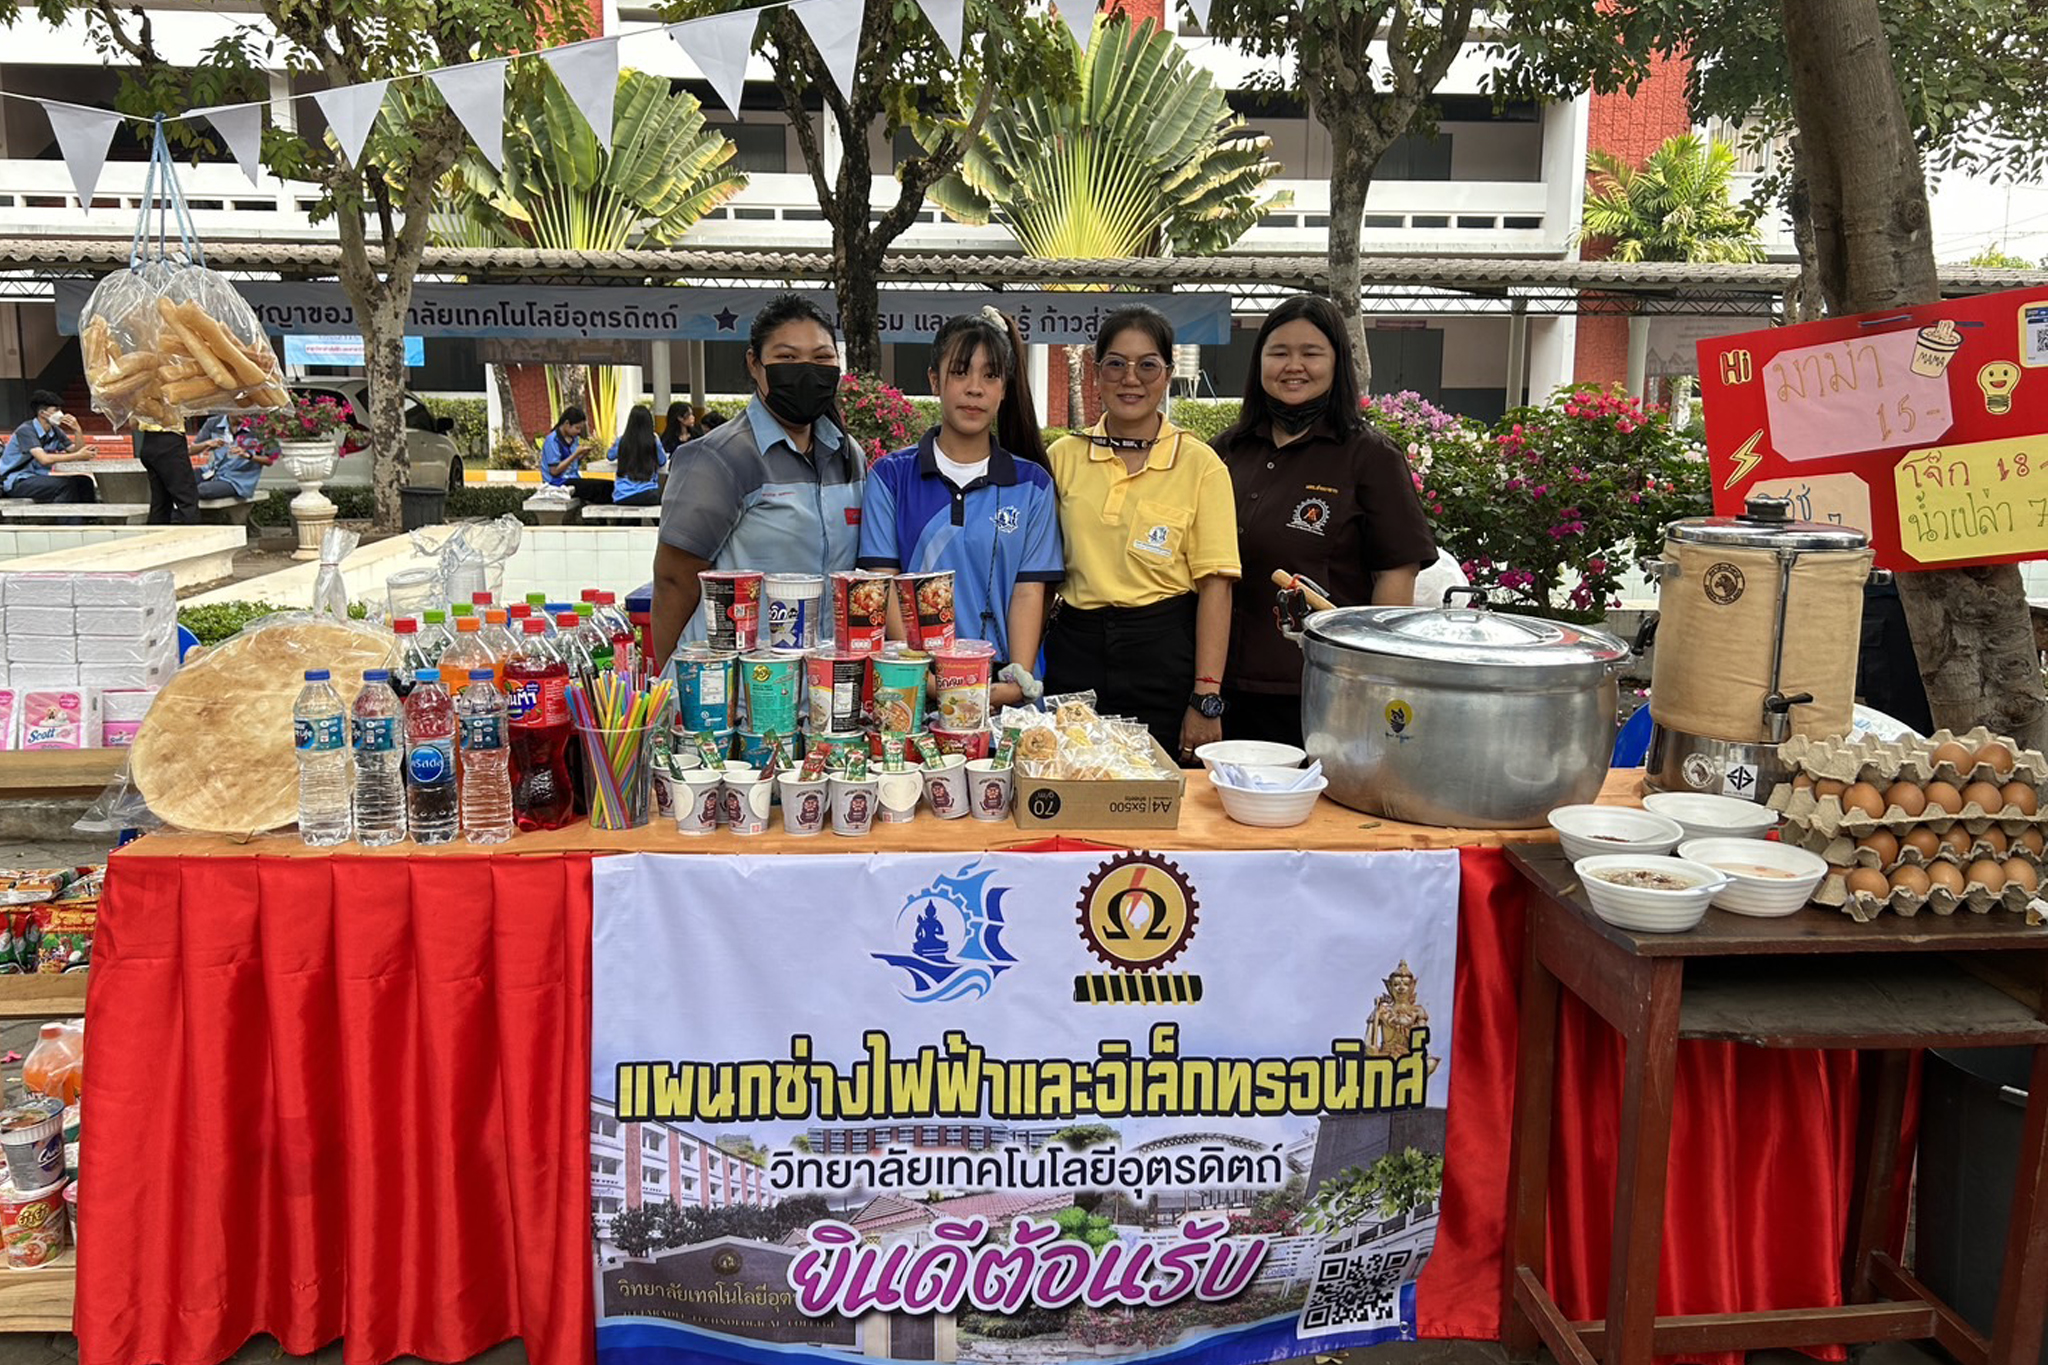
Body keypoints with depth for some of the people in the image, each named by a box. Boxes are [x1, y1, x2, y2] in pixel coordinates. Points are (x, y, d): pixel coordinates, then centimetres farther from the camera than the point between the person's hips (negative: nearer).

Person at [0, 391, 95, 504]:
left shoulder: (55, 431, 6)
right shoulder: (26, 430, -16)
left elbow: (76, 451, 1)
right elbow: (44, 459, -30)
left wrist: (77, 430, -13)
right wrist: (78, 456, -31)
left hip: (39, 477, 7)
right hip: (16, 482, -7)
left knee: (85, 482, -9)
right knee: (66, 484, -28)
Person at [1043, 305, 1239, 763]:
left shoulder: (1201, 464, -2)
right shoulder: (1063, 456, 6)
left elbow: (1215, 587, -6)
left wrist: (1206, 700, -11)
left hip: (1165, 656, -2)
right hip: (1075, 652, 2)